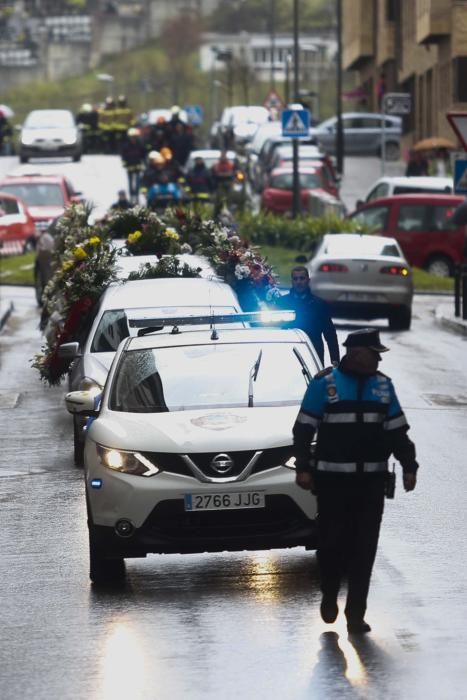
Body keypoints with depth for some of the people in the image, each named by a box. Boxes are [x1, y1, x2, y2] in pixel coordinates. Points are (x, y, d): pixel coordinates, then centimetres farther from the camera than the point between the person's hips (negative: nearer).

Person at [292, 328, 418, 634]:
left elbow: (397, 431, 14)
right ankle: (329, 596, 26)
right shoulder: (325, 383, -3)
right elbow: (304, 429, -1)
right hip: (333, 480, -3)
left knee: (364, 548, 0)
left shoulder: (382, 385, 10)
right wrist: (303, 468, -8)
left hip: (371, 481, 3)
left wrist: (409, 466, 5)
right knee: (333, 541, 0)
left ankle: (356, 613, 3)